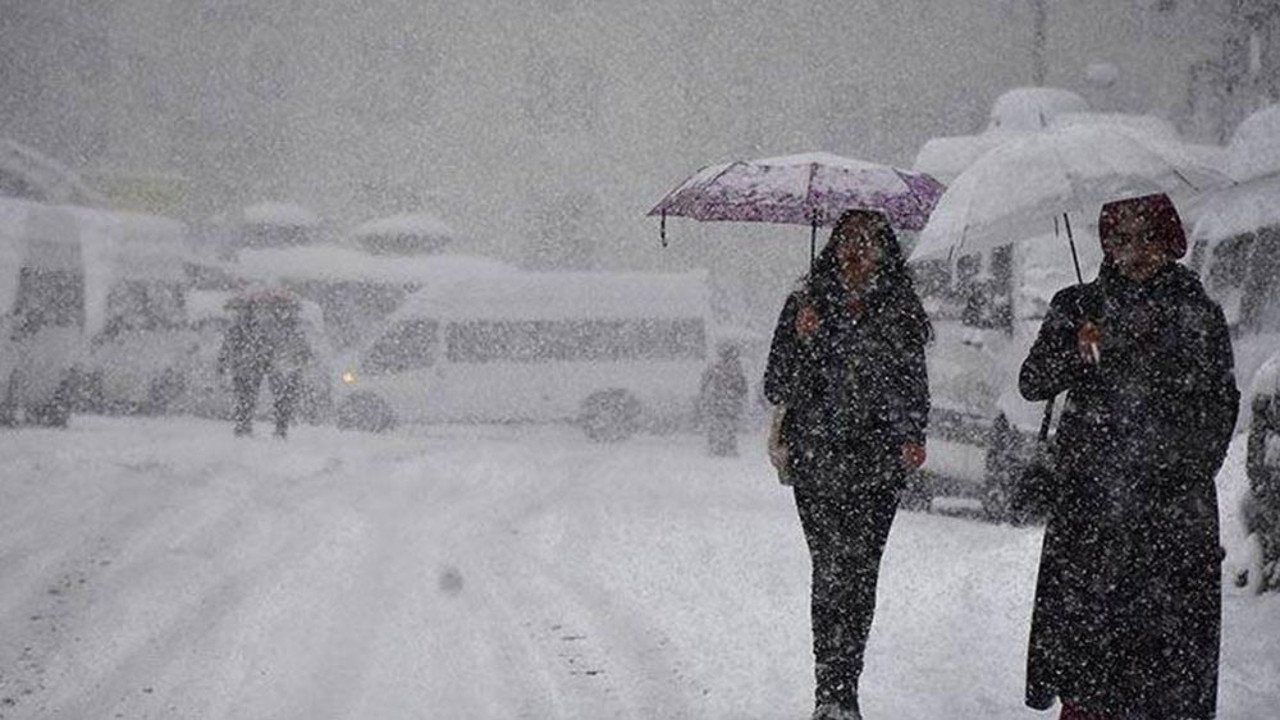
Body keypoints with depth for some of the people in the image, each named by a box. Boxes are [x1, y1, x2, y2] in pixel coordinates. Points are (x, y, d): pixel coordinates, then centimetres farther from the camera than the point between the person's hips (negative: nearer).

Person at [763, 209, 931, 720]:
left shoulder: (901, 309, 8)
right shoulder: (806, 304, 4)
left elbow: (914, 381, 15)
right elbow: (778, 390, 1)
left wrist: (913, 437, 0)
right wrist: (801, 338, -15)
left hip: (878, 463, 1)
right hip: (816, 459, -1)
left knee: (860, 571, -5)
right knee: (831, 567, -8)